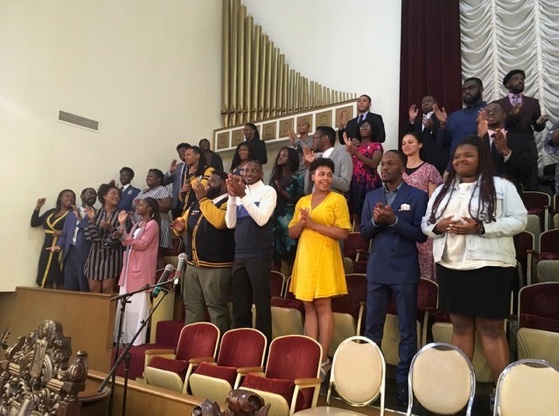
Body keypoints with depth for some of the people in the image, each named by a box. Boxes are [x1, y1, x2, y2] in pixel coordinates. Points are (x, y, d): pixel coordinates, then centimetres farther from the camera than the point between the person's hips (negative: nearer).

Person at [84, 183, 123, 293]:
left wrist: (111, 228, -23)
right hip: (96, 254, 2)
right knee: (93, 289, 3)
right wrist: (91, 220, -12)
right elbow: (89, 235, -1)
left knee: (107, 289, -4)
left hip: (111, 255, -2)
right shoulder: (96, 213, 6)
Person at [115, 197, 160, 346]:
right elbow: (126, 243, 13)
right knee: (126, 305, 10)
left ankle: (137, 341, -3)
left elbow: (142, 244, -16)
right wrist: (122, 225, 10)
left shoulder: (152, 224, -7)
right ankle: (125, 338, 16)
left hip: (141, 270, -9)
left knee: (137, 307, -7)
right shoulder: (136, 225, 19)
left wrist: (124, 235, -18)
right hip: (129, 268, 9)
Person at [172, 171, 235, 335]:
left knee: (216, 308, -4)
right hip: (192, 265, 8)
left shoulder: (228, 204, -8)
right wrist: (180, 226, 1)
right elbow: (184, 221, 25)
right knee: (192, 307, 14)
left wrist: (203, 199, -20)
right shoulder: (196, 204, 16)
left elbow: (219, 221, -28)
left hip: (216, 267, -8)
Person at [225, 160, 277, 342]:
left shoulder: (268, 191, -2)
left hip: (260, 255, -6)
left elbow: (261, 219, -16)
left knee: (261, 303, -1)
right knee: (239, 304, 10)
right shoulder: (240, 192, 14)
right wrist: (232, 196, -5)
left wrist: (243, 196, -18)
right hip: (240, 255, 6)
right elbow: (230, 223, 6)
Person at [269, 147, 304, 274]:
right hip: (275, 219, 4)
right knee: (275, 255, 1)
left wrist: (283, 192, -13)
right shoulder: (274, 177, 17)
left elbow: (300, 200, -6)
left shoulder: (297, 178, 2)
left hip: (289, 220, -4)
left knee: (289, 257, -7)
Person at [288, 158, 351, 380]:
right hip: (305, 257, 5)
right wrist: (301, 222, -8)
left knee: (323, 306, -4)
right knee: (309, 306, 5)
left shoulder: (337, 199, -1)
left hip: (325, 257, -5)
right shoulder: (302, 201, 14)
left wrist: (314, 224, -14)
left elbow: (343, 233, -10)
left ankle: (323, 359, 2)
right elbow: (292, 233, 14)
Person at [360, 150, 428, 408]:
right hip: (377, 270, 4)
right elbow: (364, 233, 8)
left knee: (407, 331, 4)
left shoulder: (417, 196, -2)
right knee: (372, 327, 10)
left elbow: (421, 235, -9)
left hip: (404, 272, -4)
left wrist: (394, 220, -20)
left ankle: (404, 382, 14)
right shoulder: (371, 196, 11)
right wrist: (375, 221, -12)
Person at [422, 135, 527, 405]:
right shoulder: (442, 191, 15)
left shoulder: (501, 186, 0)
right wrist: (438, 226, -9)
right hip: (450, 266, 5)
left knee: (491, 328, -2)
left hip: (489, 266, -5)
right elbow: (425, 223, 15)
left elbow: (519, 220, -7)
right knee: (460, 326, 11)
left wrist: (480, 228, -18)